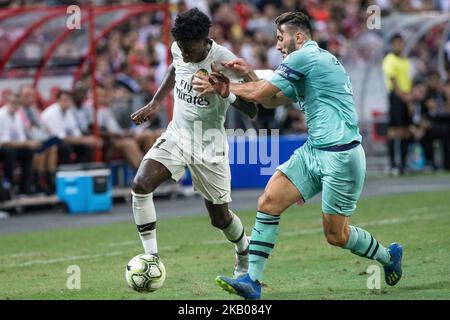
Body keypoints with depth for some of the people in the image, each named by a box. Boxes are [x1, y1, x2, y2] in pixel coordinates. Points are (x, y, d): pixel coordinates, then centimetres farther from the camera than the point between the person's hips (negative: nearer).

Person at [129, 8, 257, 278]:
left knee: (220, 218, 8)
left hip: (210, 147, -4)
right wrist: (156, 102, 15)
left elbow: (251, 107, -24)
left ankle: (245, 260, 40)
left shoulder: (224, 63, -23)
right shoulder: (179, 51, -7)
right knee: (141, 185, -22)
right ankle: (151, 258, -15)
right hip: (176, 136, 4)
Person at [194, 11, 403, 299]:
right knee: (269, 201, -4)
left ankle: (389, 256, 26)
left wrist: (226, 87, 2)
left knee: (336, 235, 0)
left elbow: (260, 94, -11)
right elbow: (272, 100, 24)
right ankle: (252, 280, -6)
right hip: (313, 151, 10)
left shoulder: (305, 57, -12)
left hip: (340, 155, -10)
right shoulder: (315, 60, 19)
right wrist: (248, 74, 12)